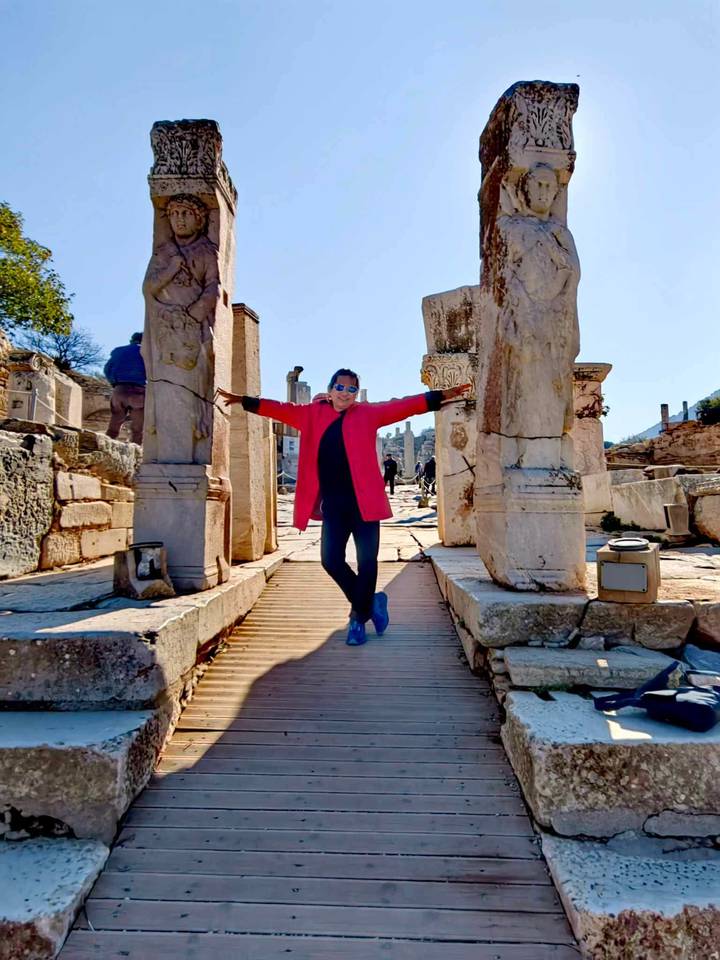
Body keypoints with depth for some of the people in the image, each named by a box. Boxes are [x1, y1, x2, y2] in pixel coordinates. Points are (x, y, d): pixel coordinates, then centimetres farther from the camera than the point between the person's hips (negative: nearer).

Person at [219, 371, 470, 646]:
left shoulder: (368, 413, 6)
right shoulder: (312, 414, 12)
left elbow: (404, 406, 0)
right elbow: (280, 409, 16)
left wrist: (442, 396, -8)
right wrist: (243, 400, 15)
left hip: (364, 500, -2)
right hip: (333, 504, 3)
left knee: (367, 561, 0)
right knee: (331, 559, 1)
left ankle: (359, 617, 21)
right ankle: (371, 603, 24)